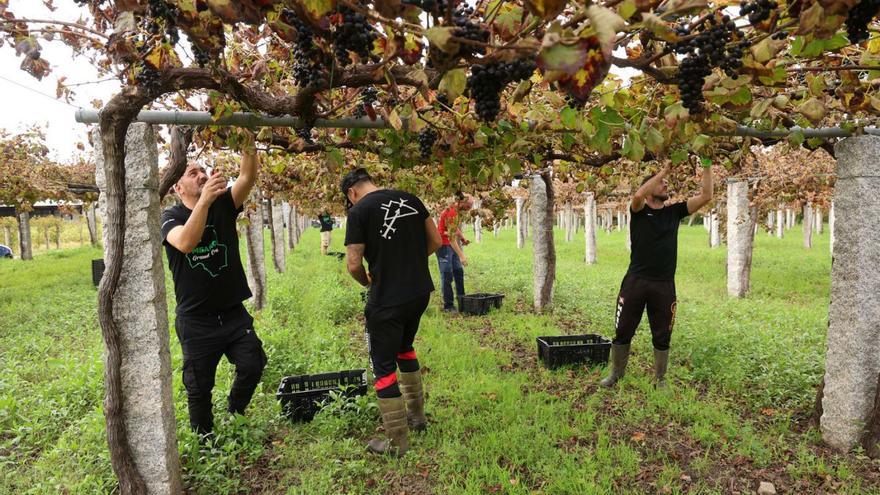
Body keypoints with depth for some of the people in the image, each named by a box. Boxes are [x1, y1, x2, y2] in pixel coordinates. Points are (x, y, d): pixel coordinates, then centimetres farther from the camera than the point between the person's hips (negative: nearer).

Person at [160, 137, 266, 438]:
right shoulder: (171, 217, -7)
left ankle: (234, 414, 26)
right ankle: (205, 439, 31)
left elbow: (248, 177, -15)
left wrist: (249, 144, -31)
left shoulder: (224, 205, 2)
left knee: (253, 365, -2)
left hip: (234, 312, 3)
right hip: (196, 320, -2)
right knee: (199, 386, 8)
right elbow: (186, 243, -30)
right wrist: (205, 199, -41)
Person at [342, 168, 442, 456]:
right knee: (404, 348, 28)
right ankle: (417, 415, 38)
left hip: (387, 300, -6)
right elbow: (435, 242, 8)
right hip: (420, 292, 7)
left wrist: (368, 282, 8)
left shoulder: (359, 212, -10)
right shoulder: (411, 199, 6)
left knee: (383, 366, 7)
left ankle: (397, 441, 16)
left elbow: (354, 264, -13)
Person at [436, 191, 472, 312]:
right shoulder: (451, 213, -26)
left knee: (459, 271, 13)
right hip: (444, 245, -9)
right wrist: (461, 255, -30)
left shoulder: (457, 209, 3)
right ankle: (448, 305, 2)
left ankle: (461, 299, 22)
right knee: (447, 275, -5)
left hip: (452, 244, 9)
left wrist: (462, 238, 4)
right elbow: (451, 237, -29)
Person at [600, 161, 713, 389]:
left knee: (662, 337, 11)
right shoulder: (639, 211, 0)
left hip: (664, 285, 3)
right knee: (622, 332, 7)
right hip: (635, 282, -2)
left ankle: (660, 379, 28)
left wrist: (707, 166, -2)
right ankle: (616, 374, 26)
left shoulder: (674, 211, 9)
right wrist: (665, 170, -20)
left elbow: (706, 196, 3)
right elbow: (638, 195, -23)